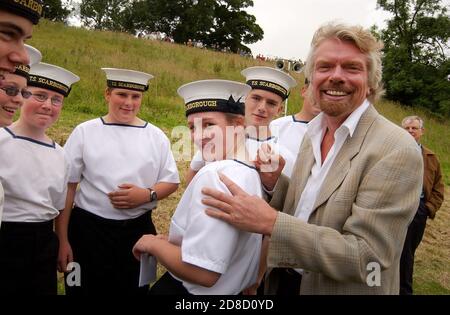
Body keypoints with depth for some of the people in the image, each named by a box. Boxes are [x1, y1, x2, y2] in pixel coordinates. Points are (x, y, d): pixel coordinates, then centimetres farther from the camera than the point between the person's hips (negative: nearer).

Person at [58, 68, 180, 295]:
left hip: (138, 230, 2)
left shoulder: (156, 136, 3)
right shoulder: (84, 132, -1)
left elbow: (171, 181, 6)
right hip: (88, 229, -1)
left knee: (134, 289, 13)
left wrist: (147, 194, -15)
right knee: (87, 289, 9)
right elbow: (67, 187, 0)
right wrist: (62, 240, -3)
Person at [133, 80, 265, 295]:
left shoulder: (215, 174, -27)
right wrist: (171, 241, 5)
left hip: (189, 290, -7)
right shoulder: (251, 171, -1)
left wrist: (154, 244, -15)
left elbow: (202, 272, -30)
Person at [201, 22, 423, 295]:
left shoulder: (397, 150, -23)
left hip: (346, 288, -6)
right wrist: (274, 183, -12)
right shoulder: (314, 131, 0)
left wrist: (270, 221, -29)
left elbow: (365, 256, -25)